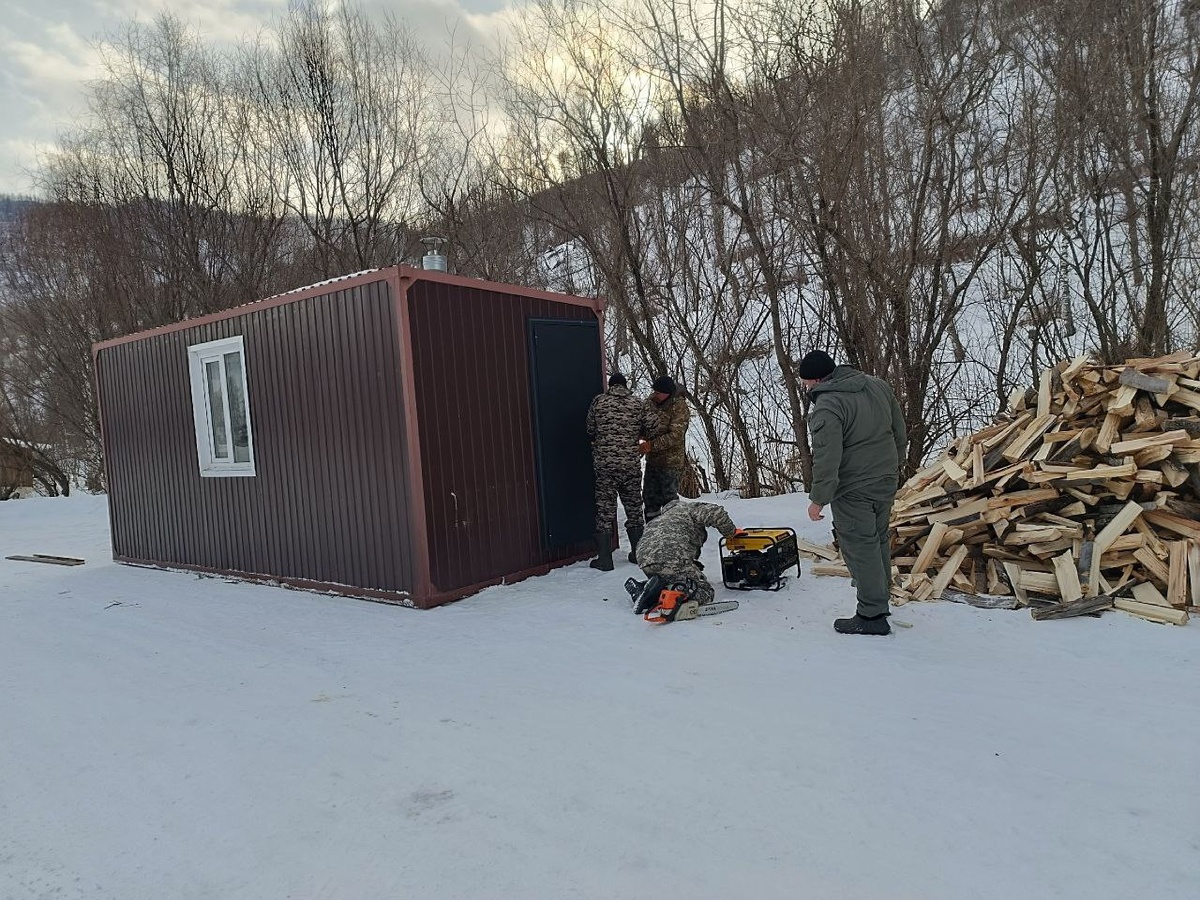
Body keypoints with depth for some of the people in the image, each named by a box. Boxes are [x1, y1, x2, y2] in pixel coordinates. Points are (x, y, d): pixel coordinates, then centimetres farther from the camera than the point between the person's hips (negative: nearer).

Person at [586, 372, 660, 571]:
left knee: (605, 509, 4)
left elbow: (590, 431, 5)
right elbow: (654, 426, -1)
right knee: (634, 507, 14)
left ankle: (604, 558, 4)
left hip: (604, 463, -1)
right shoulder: (637, 404, 3)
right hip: (631, 463, 1)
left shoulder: (598, 402, 1)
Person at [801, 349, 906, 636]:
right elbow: (900, 434, 13)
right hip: (887, 481, 9)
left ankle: (872, 615, 7)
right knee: (879, 541, 21)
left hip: (854, 490, -9)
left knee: (860, 548, 1)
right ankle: (881, 600, 34)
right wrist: (893, 467, 24)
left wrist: (818, 499, -15)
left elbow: (827, 459, -24)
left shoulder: (827, 406, -22)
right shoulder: (878, 385, 5)